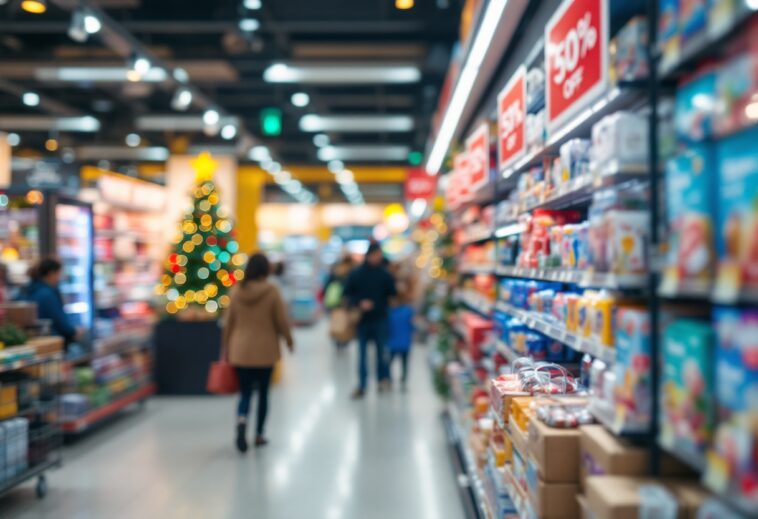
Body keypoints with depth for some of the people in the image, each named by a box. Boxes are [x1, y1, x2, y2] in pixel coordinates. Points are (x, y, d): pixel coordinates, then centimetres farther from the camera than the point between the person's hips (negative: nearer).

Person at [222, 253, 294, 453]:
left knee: (245, 392, 8)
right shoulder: (271, 291, -11)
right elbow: (282, 321, -7)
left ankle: (242, 420, -21)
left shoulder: (237, 291, -2)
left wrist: (226, 349, 12)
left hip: (240, 350, 2)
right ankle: (259, 434, 18)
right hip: (265, 350, -2)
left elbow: (229, 322, 3)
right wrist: (289, 340, 10)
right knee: (263, 392, 13)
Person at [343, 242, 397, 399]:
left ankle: (383, 379, 22)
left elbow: (392, 295, 1)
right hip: (362, 320, 0)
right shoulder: (356, 274, -1)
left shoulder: (385, 274, -1)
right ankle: (361, 385, 10)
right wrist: (359, 303, -8)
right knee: (362, 353, 3)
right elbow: (347, 294, 2)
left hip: (380, 320, 0)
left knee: (381, 351, 7)